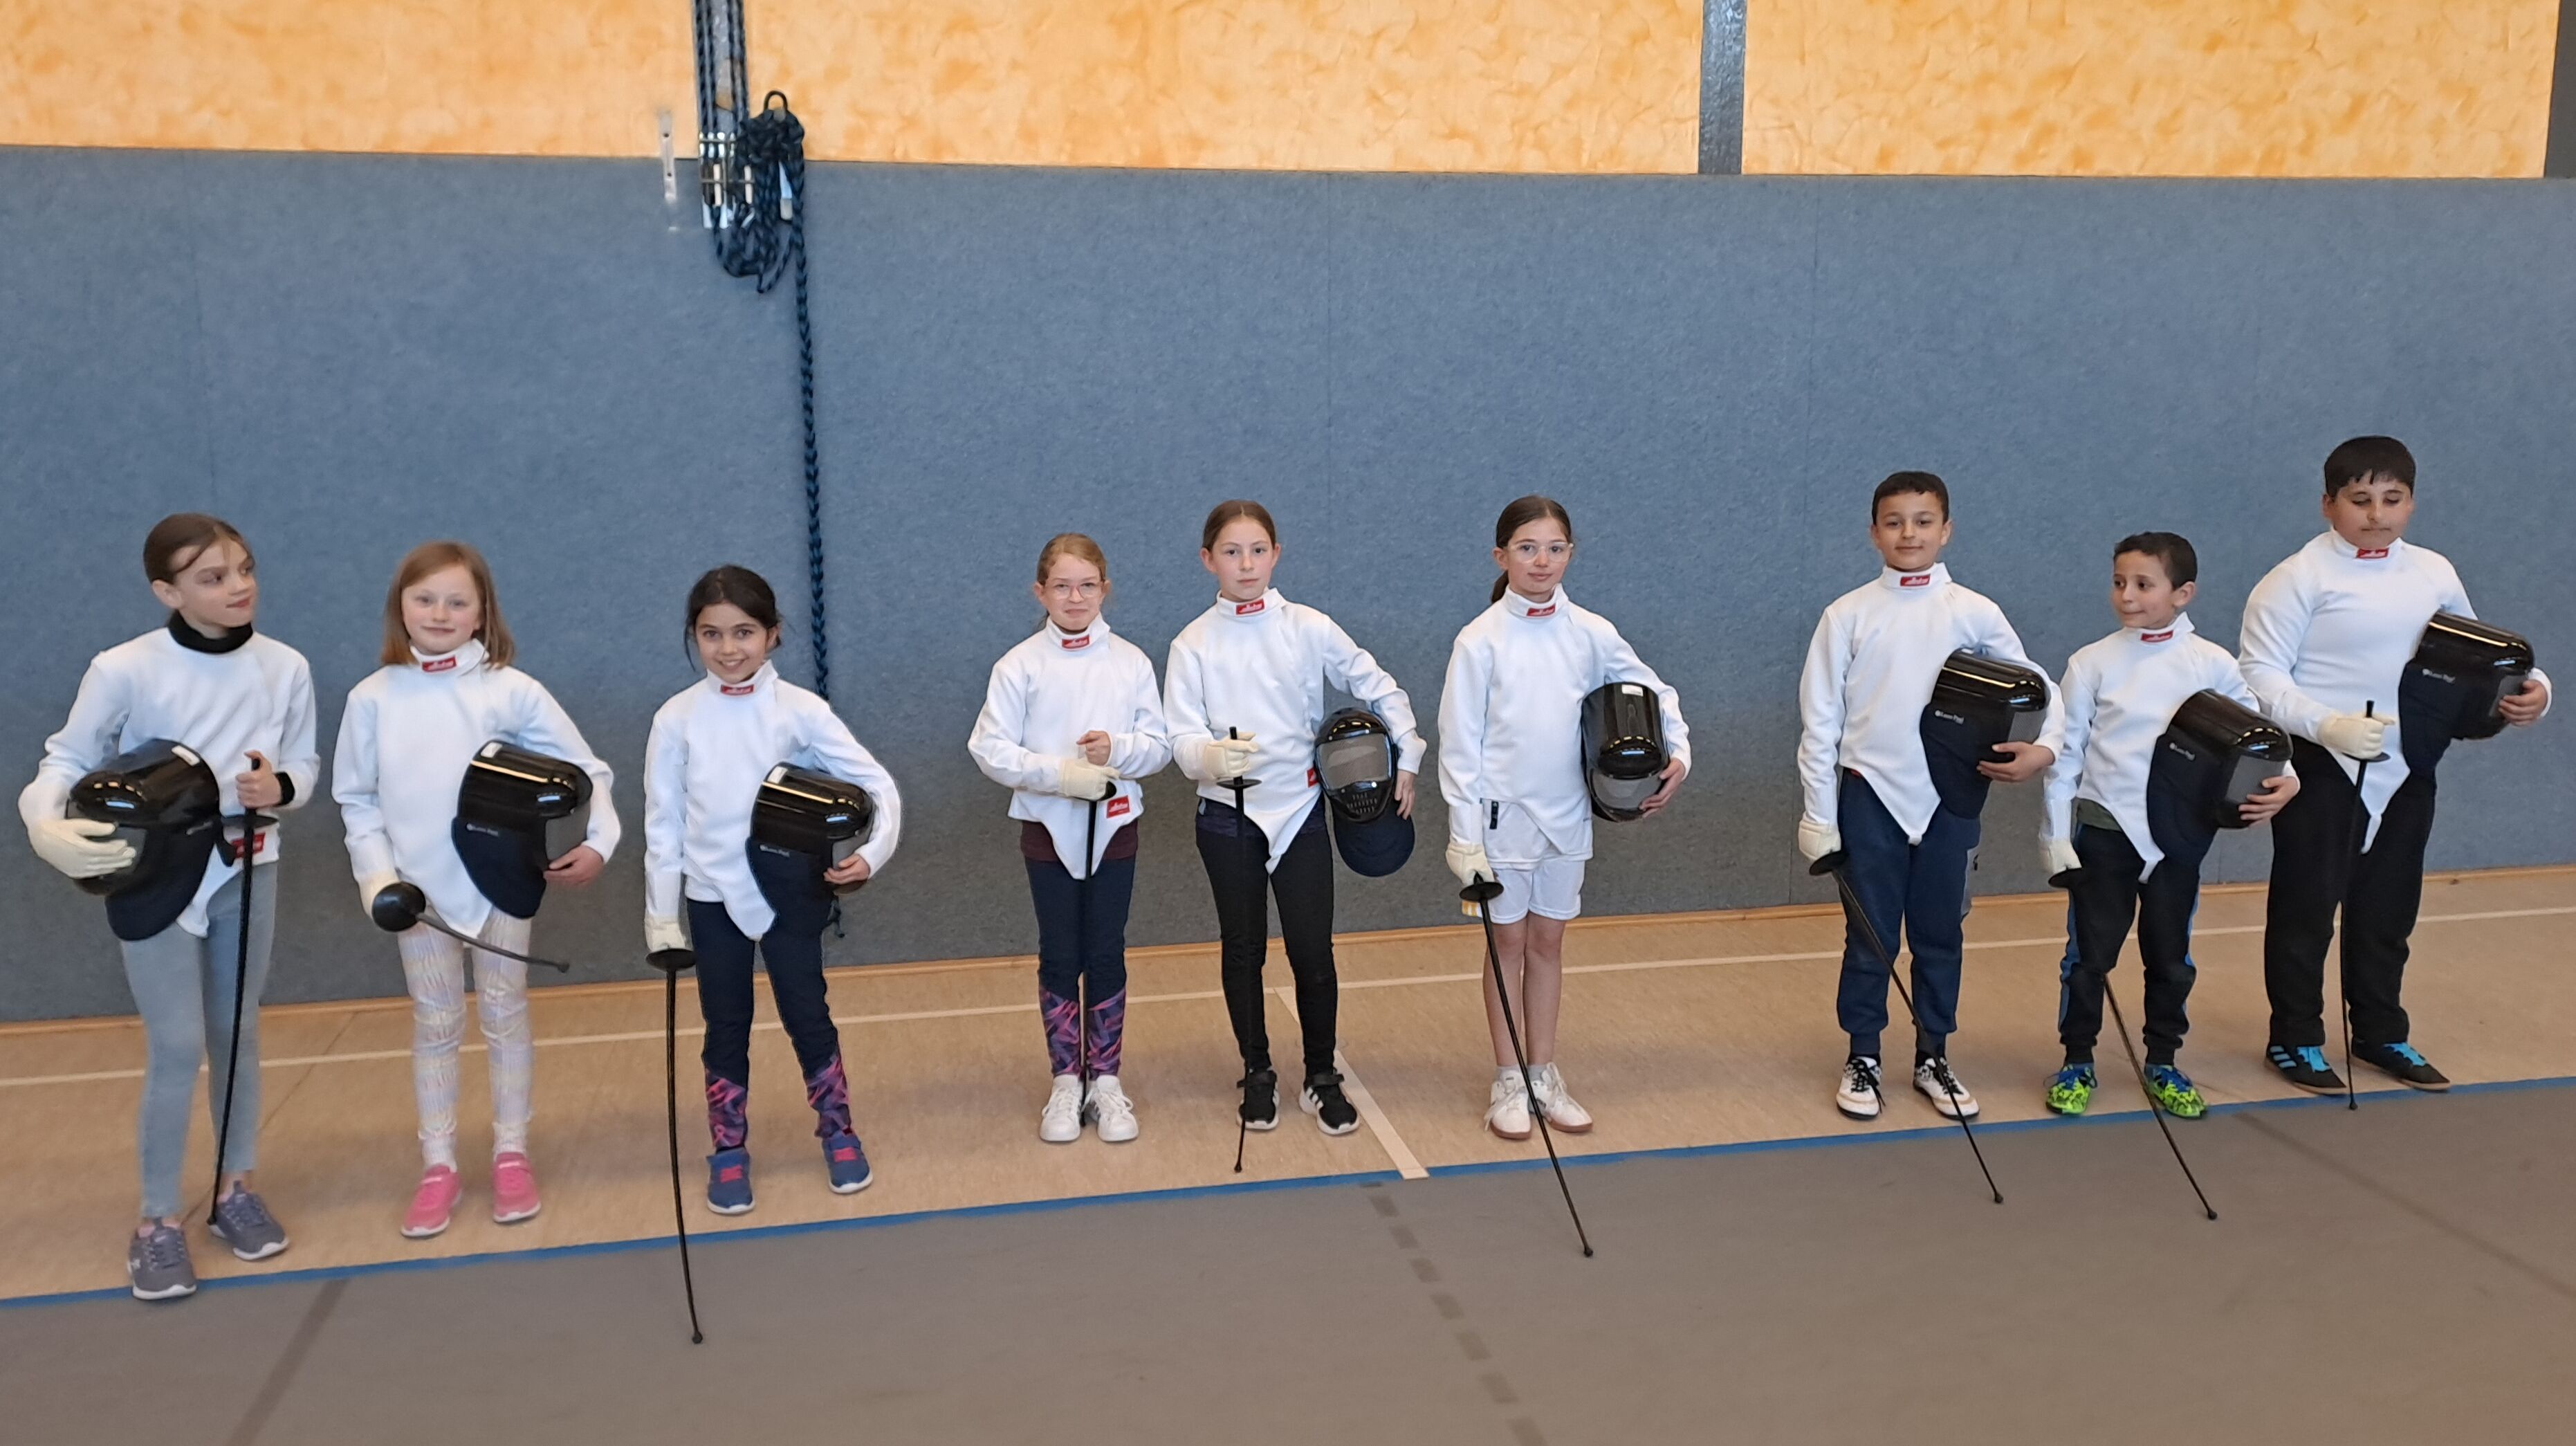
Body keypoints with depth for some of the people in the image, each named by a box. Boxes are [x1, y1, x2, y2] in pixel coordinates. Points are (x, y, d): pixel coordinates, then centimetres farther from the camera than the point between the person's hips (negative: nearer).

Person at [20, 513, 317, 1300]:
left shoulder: (285, 667, -4)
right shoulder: (125, 670, -14)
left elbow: (304, 765, 5)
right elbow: (67, 759, -8)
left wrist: (279, 787, -18)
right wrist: (46, 825, -27)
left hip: (246, 869, 4)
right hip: (151, 875, -3)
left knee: (237, 1036, 15)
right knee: (177, 1050, -3)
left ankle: (235, 1188, 31)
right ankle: (157, 1222, 12)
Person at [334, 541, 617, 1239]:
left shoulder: (510, 689, -6)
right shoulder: (373, 697, -1)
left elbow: (586, 769, -3)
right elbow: (356, 798, 5)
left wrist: (597, 842, -15)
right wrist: (377, 877, -6)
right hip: (420, 887, 1)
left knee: (505, 1018, 10)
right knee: (435, 1026, 10)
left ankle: (511, 1155, 21)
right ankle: (438, 1168, 19)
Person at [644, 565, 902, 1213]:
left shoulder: (801, 710, -9)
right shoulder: (677, 718, -5)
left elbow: (879, 787, -8)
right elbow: (663, 822, 1)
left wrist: (871, 854, -23)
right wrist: (661, 916, 2)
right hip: (714, 897, 1)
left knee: (808, 1017, 8)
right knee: (726, 1029, 11)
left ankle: (838, 1134, 27)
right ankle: (729, 1152, 26)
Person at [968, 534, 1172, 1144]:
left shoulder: (1131, 661, -2)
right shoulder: (1020, 665, -6)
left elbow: (1159, 744, -1)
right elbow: (989, 748, -10)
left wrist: (1118, 748, -21)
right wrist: (1059, 773, -20)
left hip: (1114, 827, 1)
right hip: (1049, 827, -1)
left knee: (1106, 956, 8)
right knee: (1060, 958, 8)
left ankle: (1105, 1081, 20)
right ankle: (1066, 1084, 20)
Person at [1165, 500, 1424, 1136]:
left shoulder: (1309, 628, -2)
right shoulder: (1194, 645, -4)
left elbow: (1381, 690, 5)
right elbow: (1182, 738, -11)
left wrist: (1406, 759, 0)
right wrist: (1214, 756, -32)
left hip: (1300, 809, 0)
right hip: (1229, 817, 0)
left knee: (1313, 952, 0)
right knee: (1243, 951, 12)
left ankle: (1321, 1077, 18)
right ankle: (1258, 1074, 27)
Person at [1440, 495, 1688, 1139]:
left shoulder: (1590, 632, -1)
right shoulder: (1481, 640, -10)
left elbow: (1655, 692, 11)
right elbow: (1459, 742, -9)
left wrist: (1678, 751, -6)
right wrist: (1465, 834, -11)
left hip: (1566, 815, 3)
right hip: (1504, 815, -3)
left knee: (1548, 944, 12)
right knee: (1509, 944, 8)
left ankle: (1544, 1073, 24)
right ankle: (1508, 1080, 19)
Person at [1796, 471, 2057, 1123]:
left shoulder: (1974, 613, 0)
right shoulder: (1847, 616, -3)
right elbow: (1820, 721, -2)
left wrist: (2044, 747, -11)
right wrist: (1819, 817, -3)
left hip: (1948, 797, 2)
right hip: (1871, 796, -1)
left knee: (1939, 935, 12)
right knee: (1869, 937, 7)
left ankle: (1933, 1058, 26)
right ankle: (1862, 1058, 21)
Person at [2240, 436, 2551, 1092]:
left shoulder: (2434, 573, 7)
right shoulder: (2301, 577, -10)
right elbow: (2259, 673, -15)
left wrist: (2526, 689, -4)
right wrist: (2327, 725, -28)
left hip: (2405, 767, 5)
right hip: (2322, 766, -5)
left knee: (2388, 909, 16)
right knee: (2305, 907, 4)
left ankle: (2382, 1034, 32)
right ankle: (2295, 1041, 17)